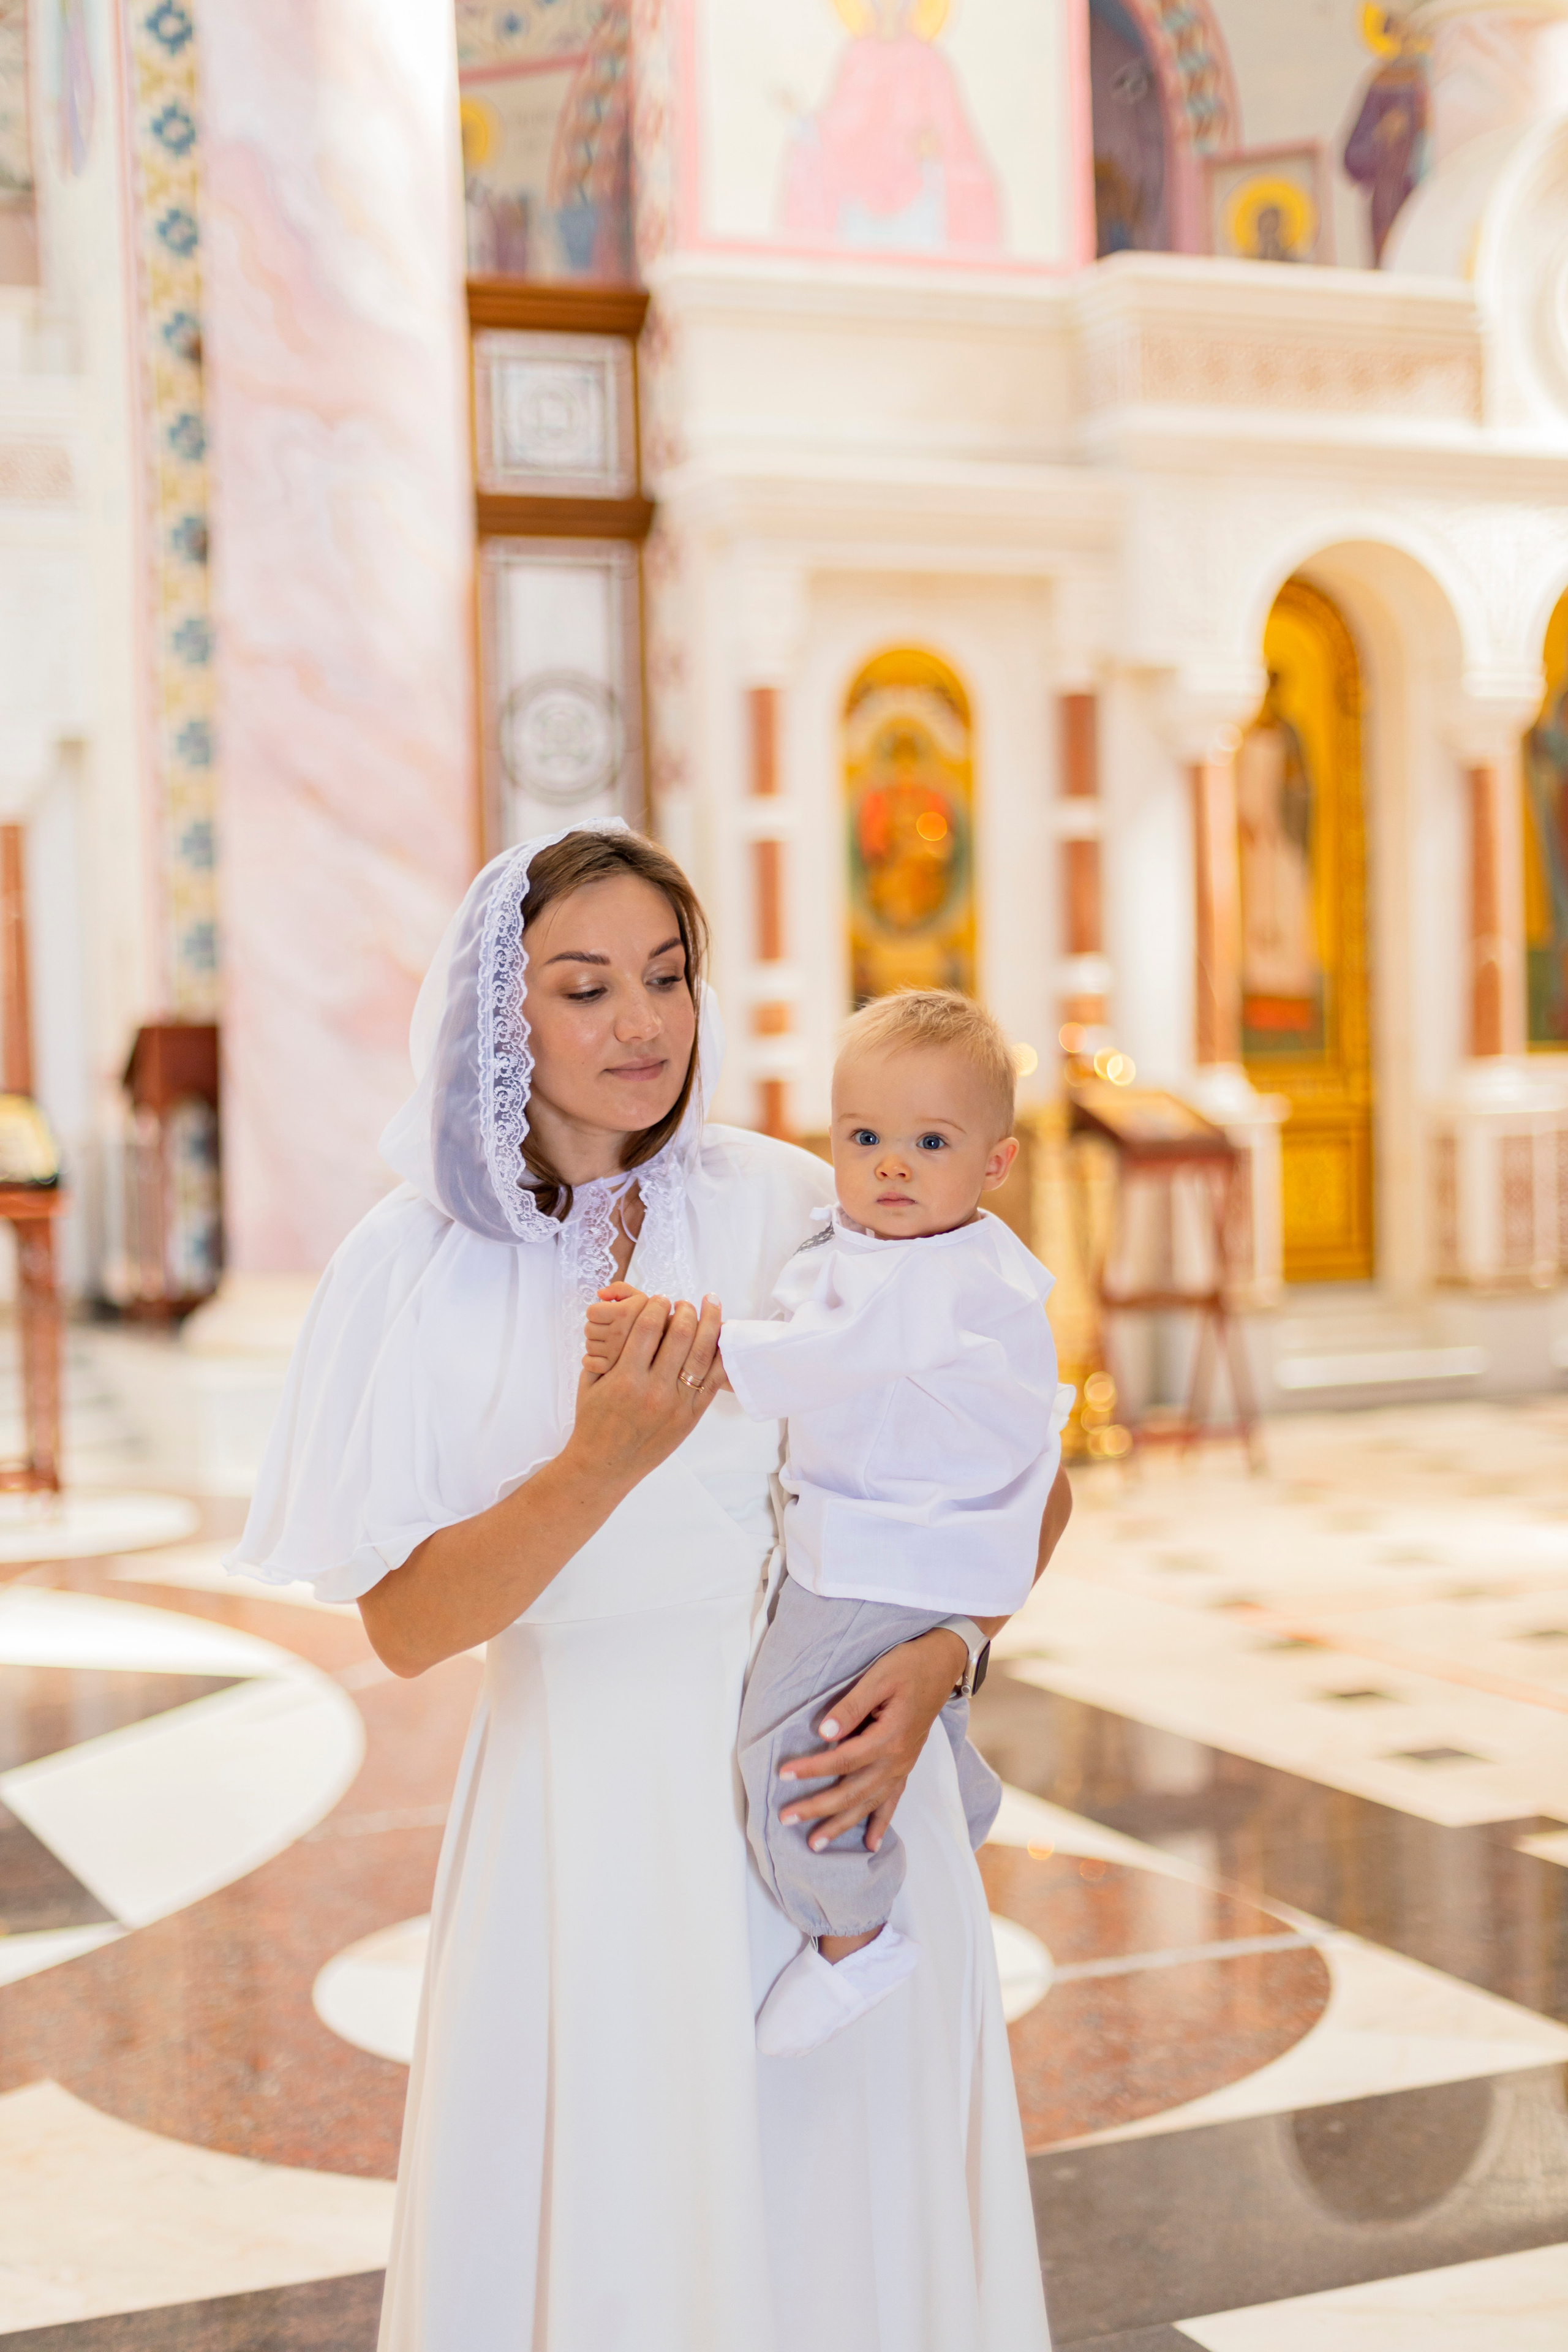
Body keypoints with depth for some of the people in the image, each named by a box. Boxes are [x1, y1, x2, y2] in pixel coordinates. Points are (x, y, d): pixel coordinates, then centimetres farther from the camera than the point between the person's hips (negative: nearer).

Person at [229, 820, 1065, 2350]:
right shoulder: (418, 1265, -3)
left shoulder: (798, 1210, -2)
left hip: (824, 1781, 1)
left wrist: (940, 1658, -13)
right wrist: (600, 1467, -22)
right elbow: (404, 1625, -8)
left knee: (844, 2217, 9)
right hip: (590, 1812, 0)